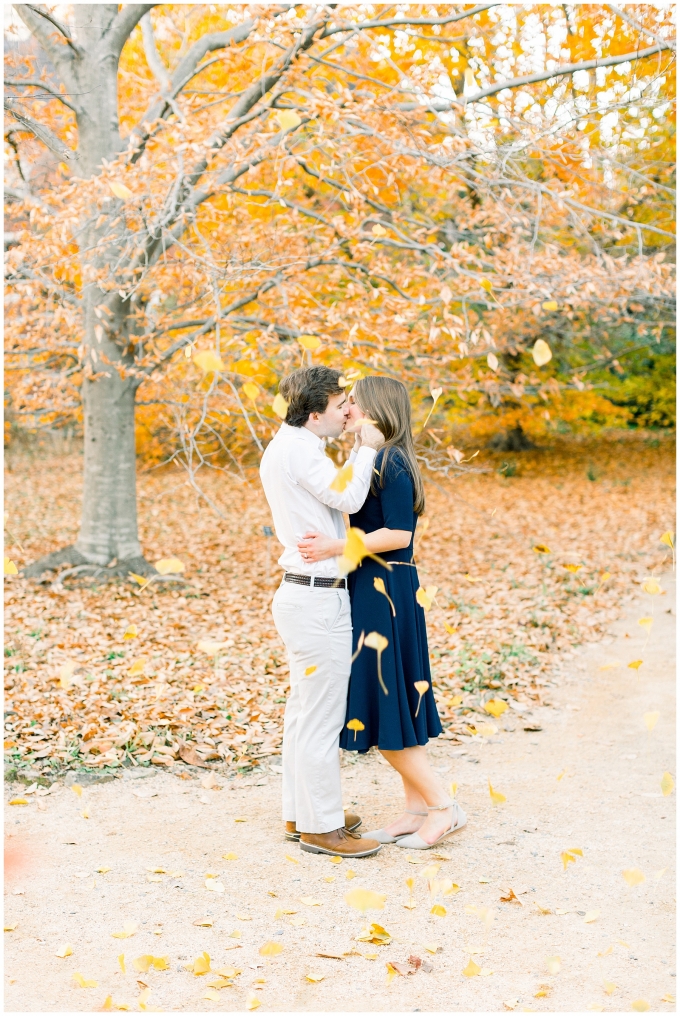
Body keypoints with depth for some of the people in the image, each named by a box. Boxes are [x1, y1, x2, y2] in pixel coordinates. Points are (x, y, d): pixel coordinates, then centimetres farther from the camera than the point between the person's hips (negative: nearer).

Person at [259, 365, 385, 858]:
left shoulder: (286, 445, 16)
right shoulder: (299, 448, -17)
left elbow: (336, 496, 18)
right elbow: (348, 497, -24)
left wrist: (359, 452, 12)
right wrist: (367, 449, -11)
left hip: (303, 595, 11)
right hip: (319, 599, -11)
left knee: (304, 711, 17)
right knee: (321, 717, -2)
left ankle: (301, 813, 28)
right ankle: (322, 826, 7)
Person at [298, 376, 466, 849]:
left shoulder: (391, 462, -15)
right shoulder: (374, 460, 13)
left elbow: (398, 533, -21)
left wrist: (335, 547, -23)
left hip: (384, 593, -10)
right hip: (376, 590, 10)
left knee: (385, 707, -4)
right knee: (394, 703, 13)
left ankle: (444, 806, 4)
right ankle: (418, 808, 20)